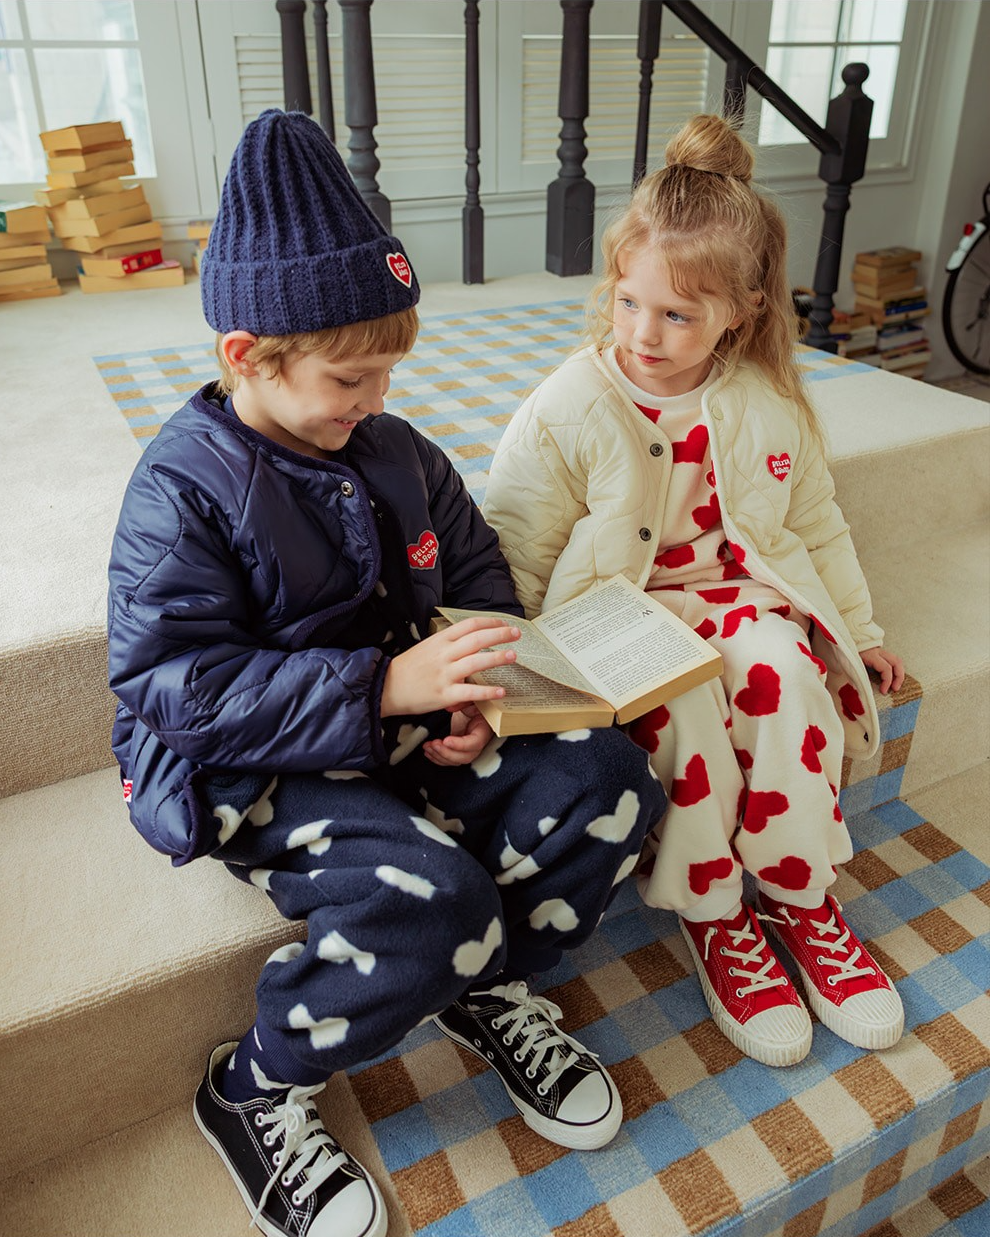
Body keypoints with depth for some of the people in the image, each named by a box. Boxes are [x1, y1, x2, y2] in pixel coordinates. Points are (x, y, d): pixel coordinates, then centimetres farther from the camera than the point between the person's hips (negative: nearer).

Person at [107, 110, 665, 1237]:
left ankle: (486, 987, 14)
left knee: (607, 778, -10)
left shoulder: (394, 451, 7)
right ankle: (256, 1092, 0)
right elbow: (180, 688, -20)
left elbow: (477, 574, 13)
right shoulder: (182, 488, -14)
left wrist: (472, 697, -9)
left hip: (401, 720, 7)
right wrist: (384, 686, -30)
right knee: (431, 894, -31)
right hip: (253, 769, -6)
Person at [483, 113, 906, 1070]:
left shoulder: (769, 403, 0)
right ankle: (710, 915, -8)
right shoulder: (568, 409, -11)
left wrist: (856, 629, 19)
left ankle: (801, 896, -6)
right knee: (681, 703, -32)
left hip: (731, 591, 3)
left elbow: (815, 523, 14)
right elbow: (513, 559, -9)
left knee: (784, 667, -28)